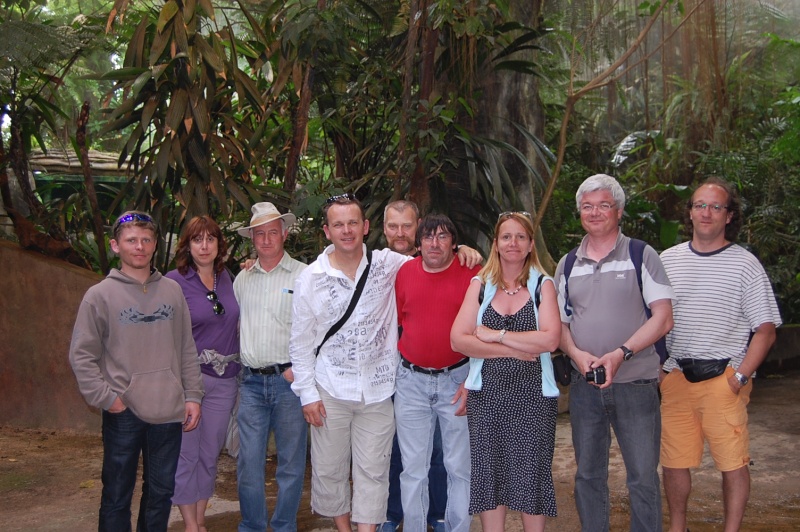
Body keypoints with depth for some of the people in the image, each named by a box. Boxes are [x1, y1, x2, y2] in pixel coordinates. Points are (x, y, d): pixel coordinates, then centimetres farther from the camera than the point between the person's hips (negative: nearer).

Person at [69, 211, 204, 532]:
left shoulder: (172, 291, 6)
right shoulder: (100, 295, -3)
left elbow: (187, 349, 9)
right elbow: (81, 355, -3)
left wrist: (192, 396, 5)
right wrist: (105, 397, -11)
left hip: (169, 411, 3)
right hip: (123, 413, -3)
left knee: (161, 492, 14)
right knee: (117, 494, 8)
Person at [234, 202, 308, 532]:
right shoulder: (242, 279, 13)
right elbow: (236, 326, 19)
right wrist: (241, 362, 8)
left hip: (290, 380, -3)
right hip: (251, 382, 4)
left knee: (291, 463, 5)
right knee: (248, 464, 6)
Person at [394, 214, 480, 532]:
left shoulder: (471, 274, -7)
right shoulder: (405, 272, 3)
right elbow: (392, 321, 13)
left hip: (457, 378, -2)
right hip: (411, 380, 3)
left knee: (460, 466, 7)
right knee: (413, 467, 10)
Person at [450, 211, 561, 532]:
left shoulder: (543, 285, 3)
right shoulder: (480, 285, 6)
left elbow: (550, 339, -12)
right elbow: (458, 339, -5)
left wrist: (497, 335, -11)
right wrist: (515, 349, -12)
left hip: (532, 394, -1)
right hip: (486, 395, 1)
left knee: (530, 474, 4)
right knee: (488, 473, 5)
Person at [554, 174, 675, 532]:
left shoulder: (641, 256, -1)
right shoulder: (568, 265, 10)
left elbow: (663, 317, -8)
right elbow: (559, 323, 12)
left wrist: (620, 353, -19)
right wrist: (577, 353, -9)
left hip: (635, 383, -3)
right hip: (584, 384, 4)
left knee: (643, 477, 1)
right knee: (588, 475, 13)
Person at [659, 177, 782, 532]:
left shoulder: (745, 264, 0)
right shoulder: (667, 260, 10)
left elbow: (765, 330, -1)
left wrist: (740, 377, -11)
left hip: (723, 379, -3)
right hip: (675, 378, 3)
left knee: (733, 462, -1)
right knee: (673, 461, 9)